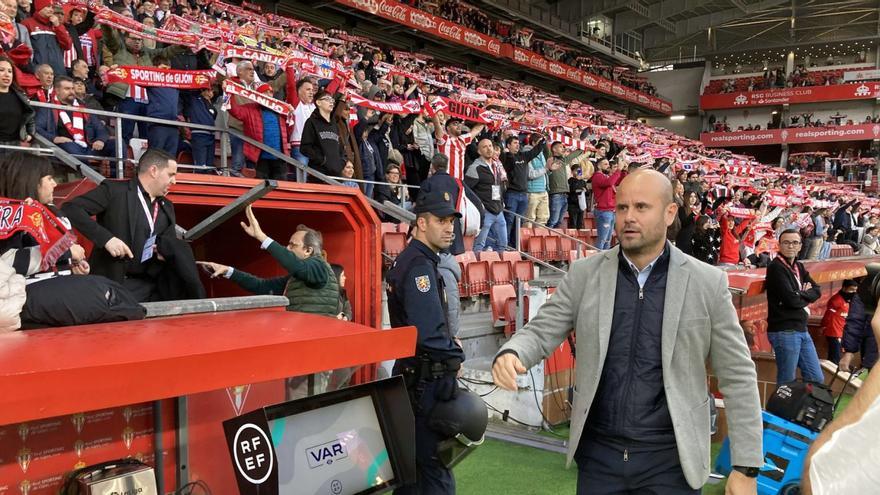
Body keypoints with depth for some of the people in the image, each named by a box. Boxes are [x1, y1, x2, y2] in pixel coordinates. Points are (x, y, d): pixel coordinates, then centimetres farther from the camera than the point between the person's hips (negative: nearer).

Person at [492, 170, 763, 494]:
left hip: (670, 458, -1)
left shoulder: (707, 283, -5)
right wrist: (510, 354, -24)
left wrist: (746, 467, -3)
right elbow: (541, 331, -1)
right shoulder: (584, 274, -1)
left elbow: (738, 377, -2)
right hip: (597, 453, 2)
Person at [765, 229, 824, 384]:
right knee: (787, 383, -1)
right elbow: (791, 300, -19)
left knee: (817, 379, 14)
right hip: (784, 331, -8)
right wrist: (805, 295, 1)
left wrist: (800, 295, -9)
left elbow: (817, 291, 9)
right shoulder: (776, 267, -13)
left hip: (801, 329, 9)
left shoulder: (799, 267, 14)